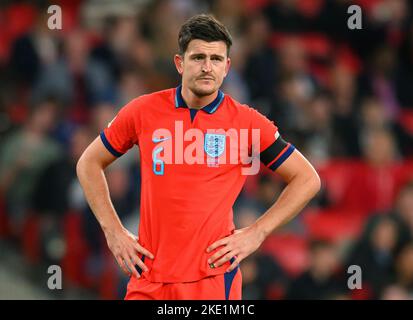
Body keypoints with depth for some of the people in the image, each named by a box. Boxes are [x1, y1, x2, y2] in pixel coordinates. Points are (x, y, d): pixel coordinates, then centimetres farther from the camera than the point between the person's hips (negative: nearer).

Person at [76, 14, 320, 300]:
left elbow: (307, 179, 5)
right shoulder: (143, 111, 1)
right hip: (148, 279, 1)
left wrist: (257, 233, -2)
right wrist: (113, 231, 4)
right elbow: (89, 164, 14)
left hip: (214, 279, -1)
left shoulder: (248, 122, -2)